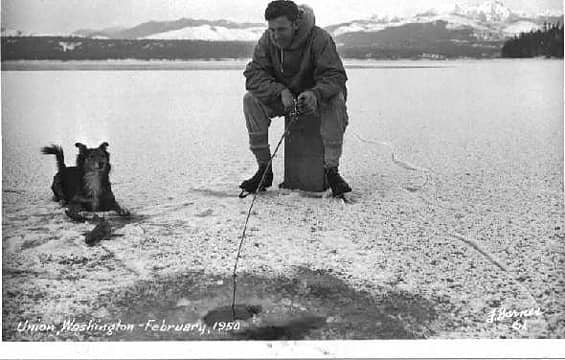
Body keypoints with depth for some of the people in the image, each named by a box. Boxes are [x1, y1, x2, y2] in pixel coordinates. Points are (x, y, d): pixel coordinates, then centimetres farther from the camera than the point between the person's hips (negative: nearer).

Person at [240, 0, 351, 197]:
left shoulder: (319, 38, -22)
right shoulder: (267, 40, -11)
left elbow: (334, 76, -26)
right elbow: (254, 74, -18)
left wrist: (315, 94, -48)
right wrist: (281, 92, -35)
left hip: (316, 96, -3)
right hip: (282, 98, 3)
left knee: (336, 99, -35)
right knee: (251, 99, -22)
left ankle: (331, 169, -28)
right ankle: (264, 169, -16)